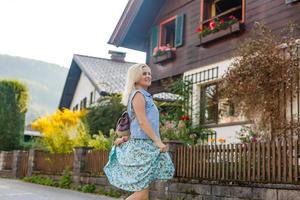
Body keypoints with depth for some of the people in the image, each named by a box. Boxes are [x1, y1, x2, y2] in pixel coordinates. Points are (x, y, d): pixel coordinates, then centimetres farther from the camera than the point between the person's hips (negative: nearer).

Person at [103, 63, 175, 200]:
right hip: (142, 144, -9)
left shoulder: (145, 96, 22)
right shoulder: (138, 94, -8)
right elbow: (142, 121, -17)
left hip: (146, 145, 9)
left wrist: (126, 138, 11)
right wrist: (158, 141, -20)